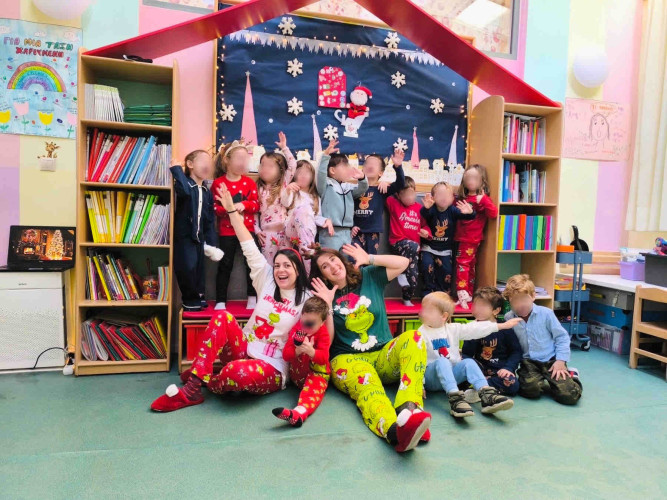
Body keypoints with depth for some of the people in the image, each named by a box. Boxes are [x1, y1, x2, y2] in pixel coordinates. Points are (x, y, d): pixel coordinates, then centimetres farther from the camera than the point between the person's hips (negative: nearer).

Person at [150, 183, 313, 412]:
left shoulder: (307, 299, -4)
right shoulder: (267, 282, 7)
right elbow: (249, 248, 2)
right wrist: (231, 209, -1)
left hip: (272, 369, -4)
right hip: (244, 351, 5)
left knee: (237, 371, -38)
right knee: (223, 317, -23)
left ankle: (209, 383, -4)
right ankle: (193, 383, -23)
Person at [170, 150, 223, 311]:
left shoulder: (207, 192, 11)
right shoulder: (186, 184, -8)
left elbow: (210, 219, 12)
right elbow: (184, 190, -37)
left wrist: (212, 242, 8)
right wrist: (176, 169, -27)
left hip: (199, 237, 6)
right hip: (184, 235, -6)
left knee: (199, 268, 11)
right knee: (188, 267, -10)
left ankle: (198, 296, 27)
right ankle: (190, 299, 8)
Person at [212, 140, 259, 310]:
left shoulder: (249, 182, 3)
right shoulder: (218, 183, -4)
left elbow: (256, 204, -1)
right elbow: (213, 207, -6)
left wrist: (244, 205, -20)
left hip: (247, 229, 2)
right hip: (227, 231, -2)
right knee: (225, 265, 5)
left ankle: (252, 298, 19)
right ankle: (221, 301, 13)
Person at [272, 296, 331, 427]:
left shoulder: (323, 334, -5)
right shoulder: (297, 329, -1)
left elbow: (324, 358, -18)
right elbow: (285, 355, -8)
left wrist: (311, 351, -40)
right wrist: (297, 351, -32)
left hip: (317, 372, -3)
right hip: (297, 374, 3)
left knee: (315, 385, -37)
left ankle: (300, 412, -64)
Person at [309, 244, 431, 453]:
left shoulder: (369, 277, 13)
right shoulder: (324, 297, 7)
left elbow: (403, 262, 6)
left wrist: (369, 259, 5)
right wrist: (326, 304, -10)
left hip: (383, 355, 3)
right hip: (348, 359, -2)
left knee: (413, 338, -29)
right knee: (366, 384, -37)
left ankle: (408, 410, -51)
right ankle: (395, 431, -70)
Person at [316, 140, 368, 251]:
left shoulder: (349, 187, 17)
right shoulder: (326, 185, -1)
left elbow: (362, 189, 7)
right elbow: (321, 174, -17)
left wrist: (362, 178, -14)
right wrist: (326, 154, -27)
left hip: (347, 233, 7)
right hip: (330, 232, -6)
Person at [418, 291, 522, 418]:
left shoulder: (452, 329, 6)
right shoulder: (422, 334, -7)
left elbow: (474, 329, 3)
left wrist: (502, 325, 0)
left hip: (451, 374, 4)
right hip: (432, 376, -4)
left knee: (468, 362, -20)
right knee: (441, 361, -32)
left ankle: (487, 395, -34)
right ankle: (455, 398, -48)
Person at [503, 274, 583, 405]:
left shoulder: (545, 313, -5)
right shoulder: (508, 318, -2)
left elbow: (561, 337, 1)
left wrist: (561, 360, -7)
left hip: (551, 360, -1)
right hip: (528, 362, 1)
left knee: (570, 395, -17)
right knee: (531, 389, -30)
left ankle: (571, 376, 19)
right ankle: (548, 383, 7)